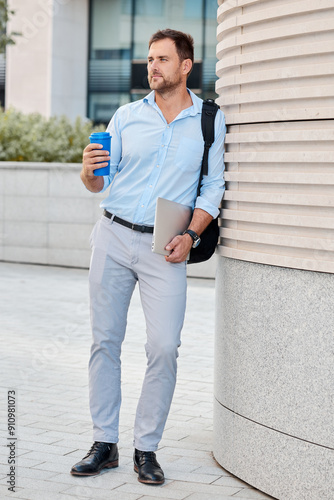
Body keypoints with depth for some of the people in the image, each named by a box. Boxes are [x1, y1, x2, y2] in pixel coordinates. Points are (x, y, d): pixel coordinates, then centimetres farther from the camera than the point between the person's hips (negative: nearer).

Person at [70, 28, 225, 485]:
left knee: (164, 348, -9)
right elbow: (102, 183, 10)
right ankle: (104, 444, 13)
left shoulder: (210, 120, 3)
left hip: (165, 248, -2)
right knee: (105, 341, 3)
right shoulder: (127, 117, 7)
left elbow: (213, 186, 4)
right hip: (113, 237, 2)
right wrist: (89, 171, -14)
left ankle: (147, 449, 5)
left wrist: (191, 235, -10)